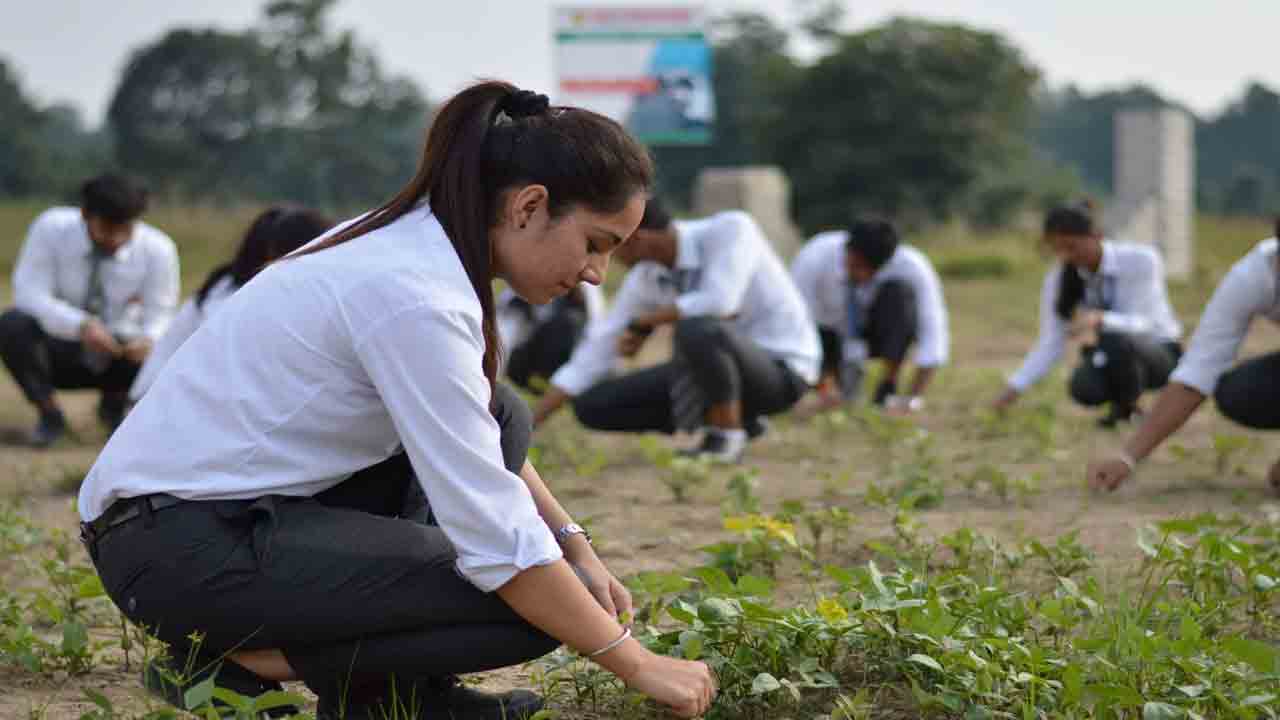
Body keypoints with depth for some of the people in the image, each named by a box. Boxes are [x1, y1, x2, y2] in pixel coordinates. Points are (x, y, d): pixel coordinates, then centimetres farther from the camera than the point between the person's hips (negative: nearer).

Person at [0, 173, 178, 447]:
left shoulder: (158, 249, -17)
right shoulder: (51, 227, -20)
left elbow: (159, 314, -10)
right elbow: (29, 293, -24)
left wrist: (148, 338, -36)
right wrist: (81, 325, -41)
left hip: (118, 355, 1)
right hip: (58, 349, -1)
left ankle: (114, 404, 10)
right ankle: (49, 412, -5)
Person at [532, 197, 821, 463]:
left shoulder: (731, 229, -21)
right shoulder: (645, 278, -4)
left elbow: (719, 304, -36)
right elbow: (594, 357, 0)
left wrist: (642, 323, -21)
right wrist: (528, 426, -4)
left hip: (780, 372, -7)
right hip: (722, 368, 8)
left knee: (695, 332, -38)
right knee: (592, 407, -1)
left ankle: (727, 435, -13)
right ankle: (733, 418, 8)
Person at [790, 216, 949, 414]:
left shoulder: (911, 266, -29)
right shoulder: (814, 258, -31)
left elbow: (933, 333, -29)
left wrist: (914, 397, -37)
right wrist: (825, 388, -37)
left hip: (880, 331, -1)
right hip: (832, 330, 1)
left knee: (899, 290, -33)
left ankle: (888, 387, -17)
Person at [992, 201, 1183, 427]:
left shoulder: (1140, 260, -19)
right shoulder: (1059, 279, -8)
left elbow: (1146, 324, -25)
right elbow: (1050, 344, -8)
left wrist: (1101, 320, -44)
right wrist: (1014, 389, -20)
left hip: (1158, 353, -3)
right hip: (1109, 358, 3)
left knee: (1115, 341, -38)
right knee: (1084, 389, -33)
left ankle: (1129, 408, -8)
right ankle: (1120, 403, 4)